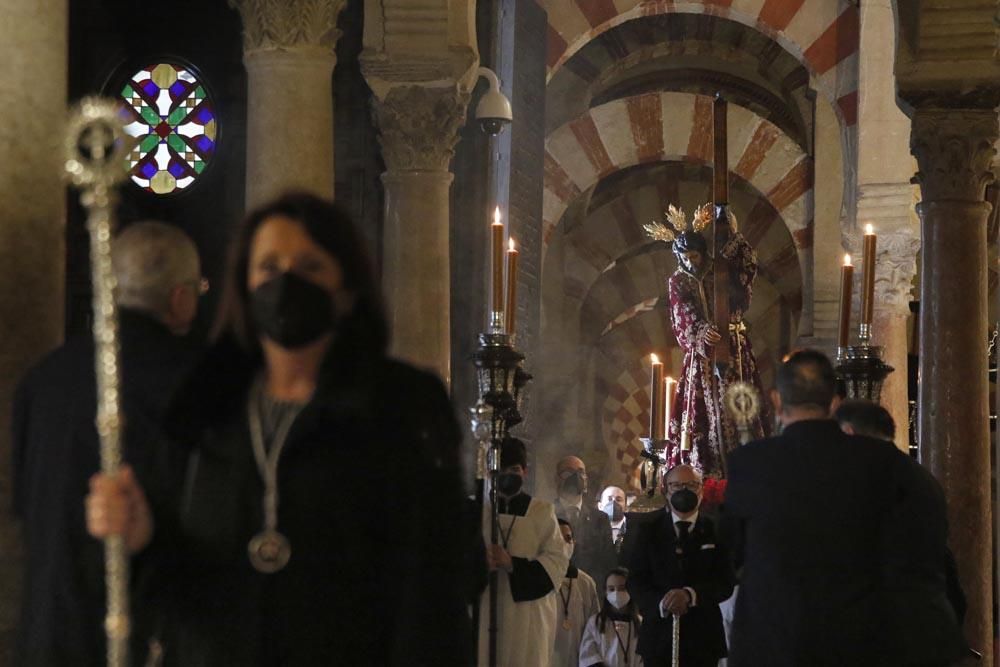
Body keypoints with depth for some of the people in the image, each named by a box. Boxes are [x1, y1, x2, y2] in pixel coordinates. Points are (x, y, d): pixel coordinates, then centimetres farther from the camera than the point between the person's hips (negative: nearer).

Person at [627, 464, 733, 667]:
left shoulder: (715, 530, 4)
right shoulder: (648, 529, 7)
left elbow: (725, 583, -3)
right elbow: (637, 579, 2)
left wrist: (690, 595, -21)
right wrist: (661, 603, -18)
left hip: (703, 639, 0)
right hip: (659, 633, 0)